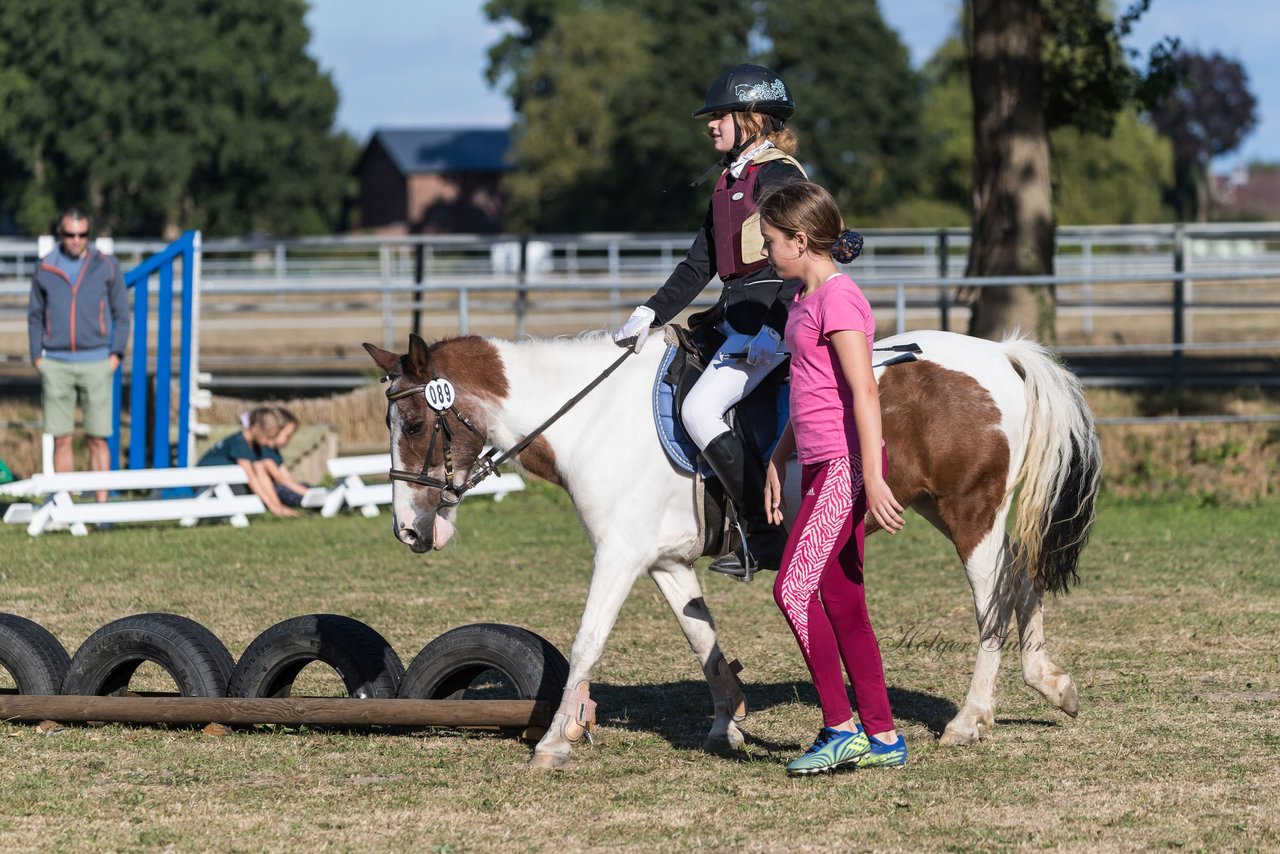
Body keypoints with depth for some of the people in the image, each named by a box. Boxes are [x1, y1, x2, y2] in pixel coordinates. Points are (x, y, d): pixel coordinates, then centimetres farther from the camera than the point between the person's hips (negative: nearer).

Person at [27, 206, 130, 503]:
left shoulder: (106, 266, 4)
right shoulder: (45, 268, 6)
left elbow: (121, 312, 8)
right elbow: (35, 315, 13)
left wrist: (116, 353, -2)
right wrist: (36, 356, 4)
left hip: (96, 363, -1)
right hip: (55, 364, 1)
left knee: (97, 438, -2)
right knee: (62, 438, 1)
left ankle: (102, 504, 2)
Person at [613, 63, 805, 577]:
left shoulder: (779, 176, -10)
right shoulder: (730, 181, 18)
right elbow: (698, 266, 18)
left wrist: (770, 333, -27)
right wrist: (652, 314, 7)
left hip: (770, 318, -11)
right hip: (737, 317, 11)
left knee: (699, 409, -22)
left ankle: (769, 537, -20)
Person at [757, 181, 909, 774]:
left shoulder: (837, 298, -14)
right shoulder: (805, 300, 16)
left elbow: (863, 392, -20)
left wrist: (872, 478, -24)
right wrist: (779, 460, 26)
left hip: (845, 466, -10)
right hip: (822, 468, 10)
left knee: (794, 588, -13)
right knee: (840, 602, 9)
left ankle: (841, 727, -8)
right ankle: (882, 736, 13)